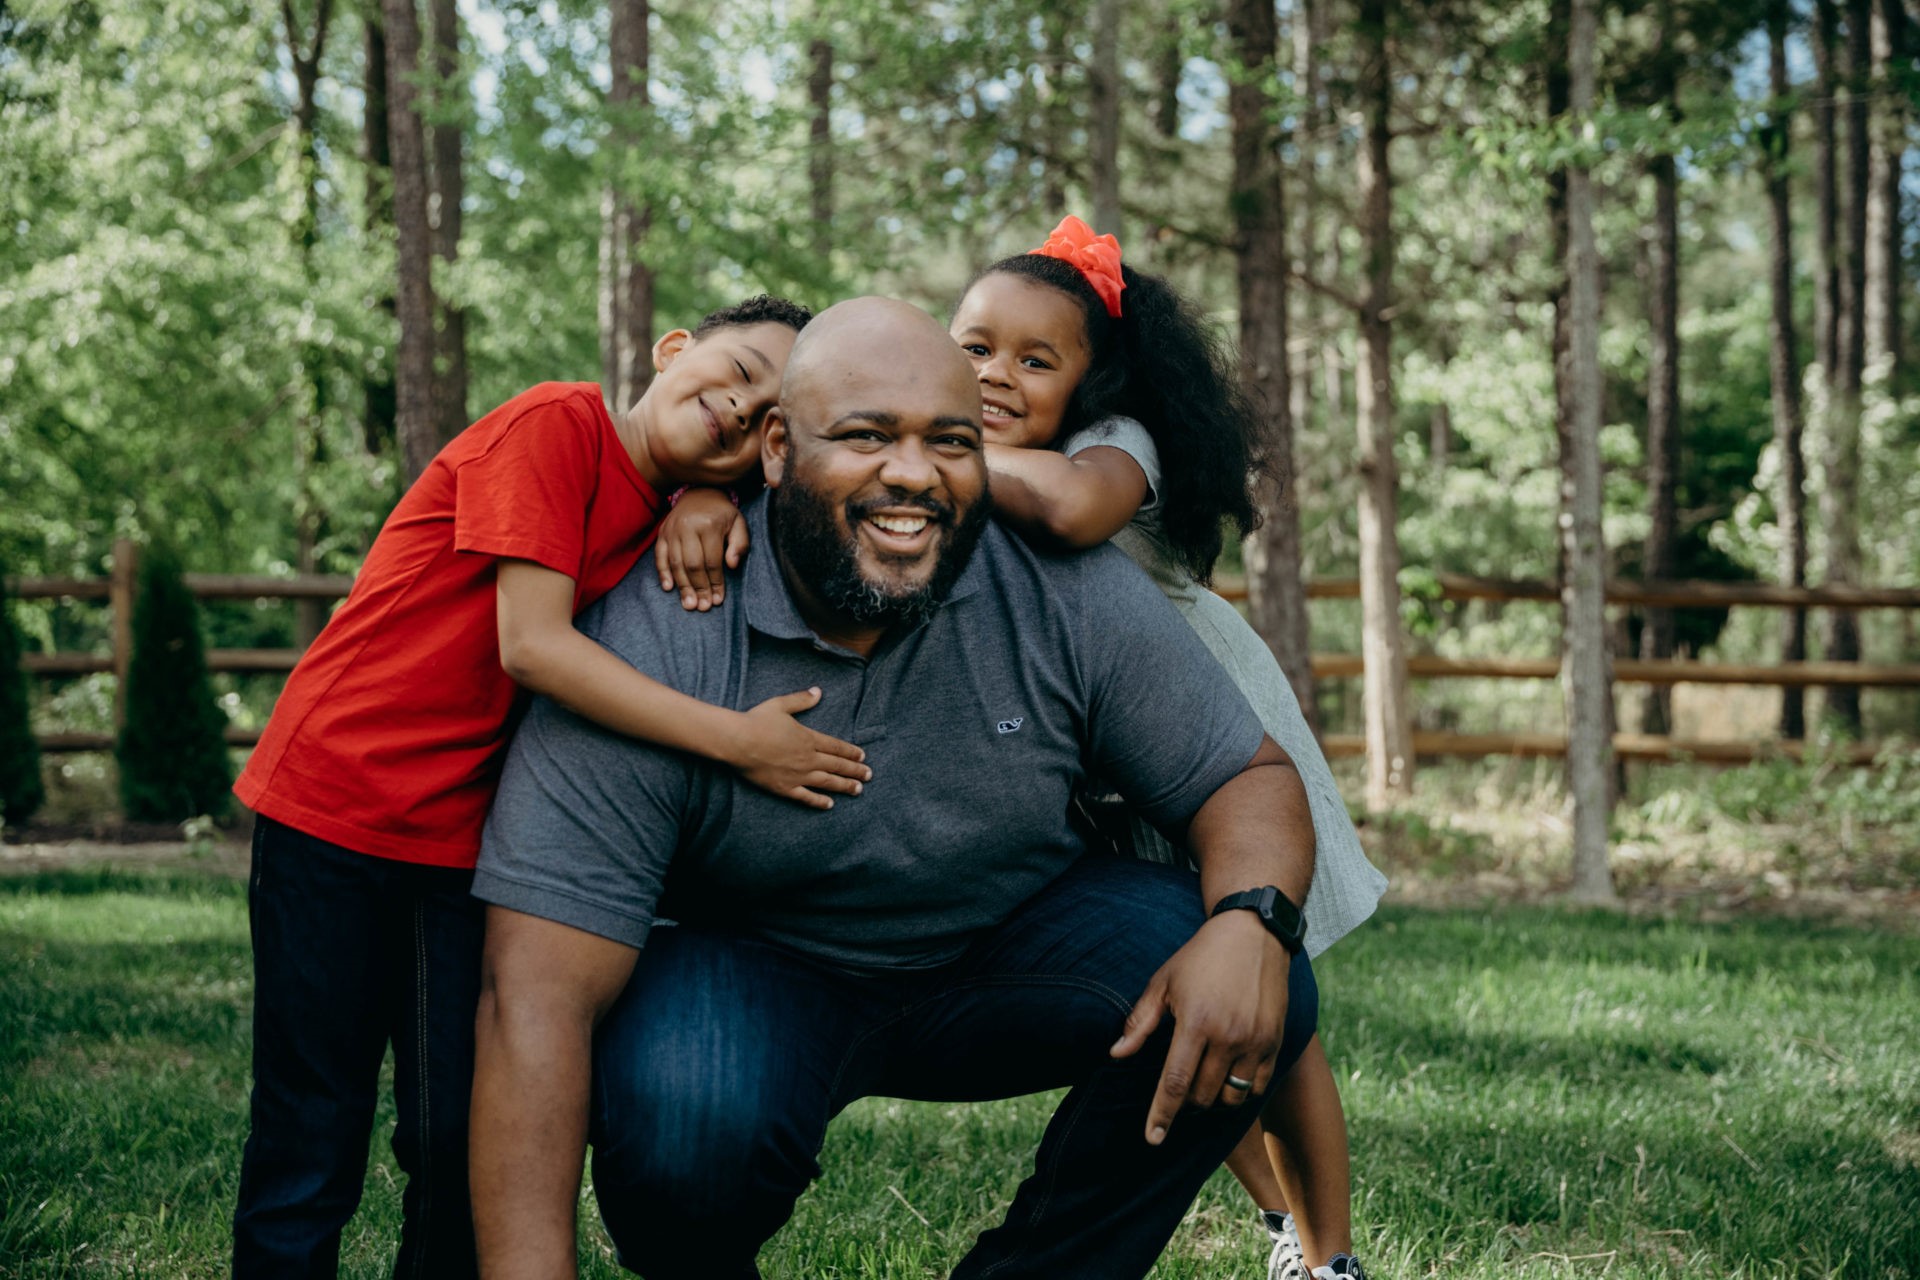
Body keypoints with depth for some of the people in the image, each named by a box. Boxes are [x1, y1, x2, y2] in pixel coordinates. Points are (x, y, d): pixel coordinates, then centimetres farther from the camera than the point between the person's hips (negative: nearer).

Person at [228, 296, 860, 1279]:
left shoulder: (666, 525, 9)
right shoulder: (556, 425, -12)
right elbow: (532, 643, -20)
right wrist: (736, 739, -23)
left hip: (470, 842, 6)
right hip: (333, 807, -6)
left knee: (466, 1150, 1)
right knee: (309, 1159, -1)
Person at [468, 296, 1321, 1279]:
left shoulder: (1071, 595, -15)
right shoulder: (651, 646, -25)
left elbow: (1249, 777, -7)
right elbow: (539, 997, -30)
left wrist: (1251, 922, -32)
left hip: (1003, 950, 3)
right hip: (752, 968, -3)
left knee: (1257, 997, -21)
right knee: (684, 1122, -36)